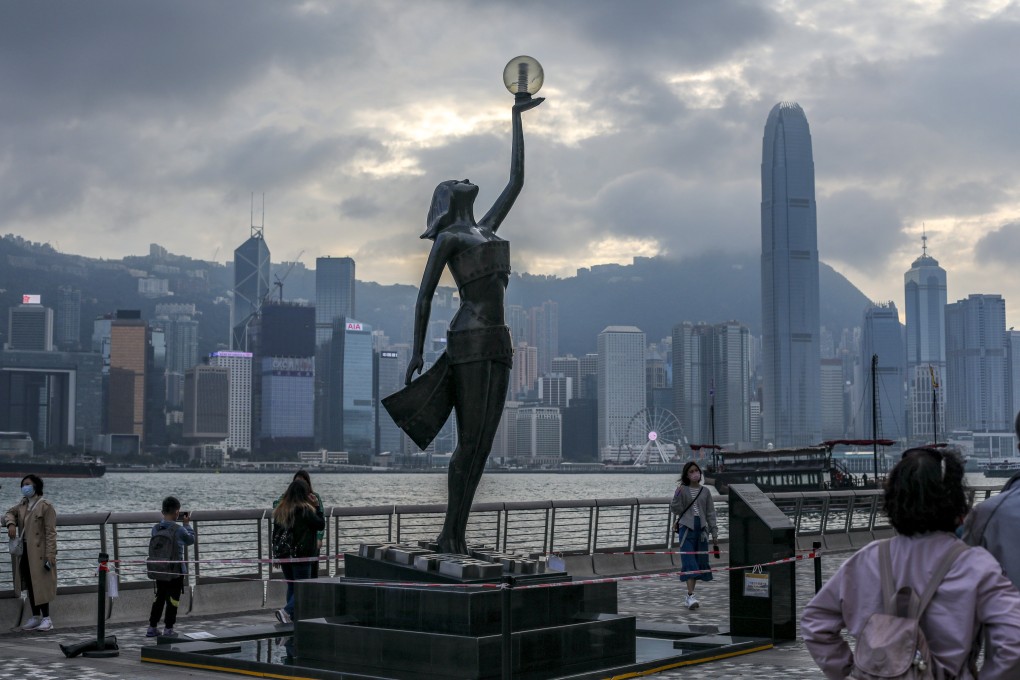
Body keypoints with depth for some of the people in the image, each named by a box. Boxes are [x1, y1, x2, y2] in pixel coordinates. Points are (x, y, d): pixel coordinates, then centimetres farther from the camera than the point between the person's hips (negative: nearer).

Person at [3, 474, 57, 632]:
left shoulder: (46, 506, -12)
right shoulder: (23, 504, 12)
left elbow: (50, 533, -14)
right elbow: (9, 513, 20)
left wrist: (50, 555, -19)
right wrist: (11, 523, -5)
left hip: (39, 552, -8)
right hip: (24, 551, 8)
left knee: (40, 584, -5)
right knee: (29, 585, 11)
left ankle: (46, 618, 1)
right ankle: (35, 617, 20)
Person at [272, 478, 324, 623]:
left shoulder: (280, 509, 6)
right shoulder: (306, 509, -13)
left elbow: (275, 533, 10)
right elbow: (321, 525, -4)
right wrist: (316, 507, 3)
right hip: (302, 555, -6)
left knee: (291, 586, 16)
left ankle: (294, 617, 16)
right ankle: (287, 611, -20)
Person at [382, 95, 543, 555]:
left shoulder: (486, 228, 22)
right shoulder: (447, 239, 3)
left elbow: (516, 181, 25)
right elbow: (424, 295, 1)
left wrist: (517, 118, 27)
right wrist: (417, 351, -5)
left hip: (497, 344, 7)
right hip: (471, 341, -7)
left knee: (482, 444, 3)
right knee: (470, 442, -10)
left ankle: (458, 537, 6)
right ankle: (449, 535, -5)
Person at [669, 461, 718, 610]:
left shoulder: (705, 492, 11)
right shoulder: (682, 490, 3)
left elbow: (710, 513, 12)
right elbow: (675, 509, -3)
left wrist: (714, 533, 9)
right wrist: (677, 494, -18)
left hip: (701, 528, 4)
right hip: (686, 528, -4)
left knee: (699, 562, 5)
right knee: (689, 562, -13)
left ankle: (688, 596, 14)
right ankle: (690, 596, -18)